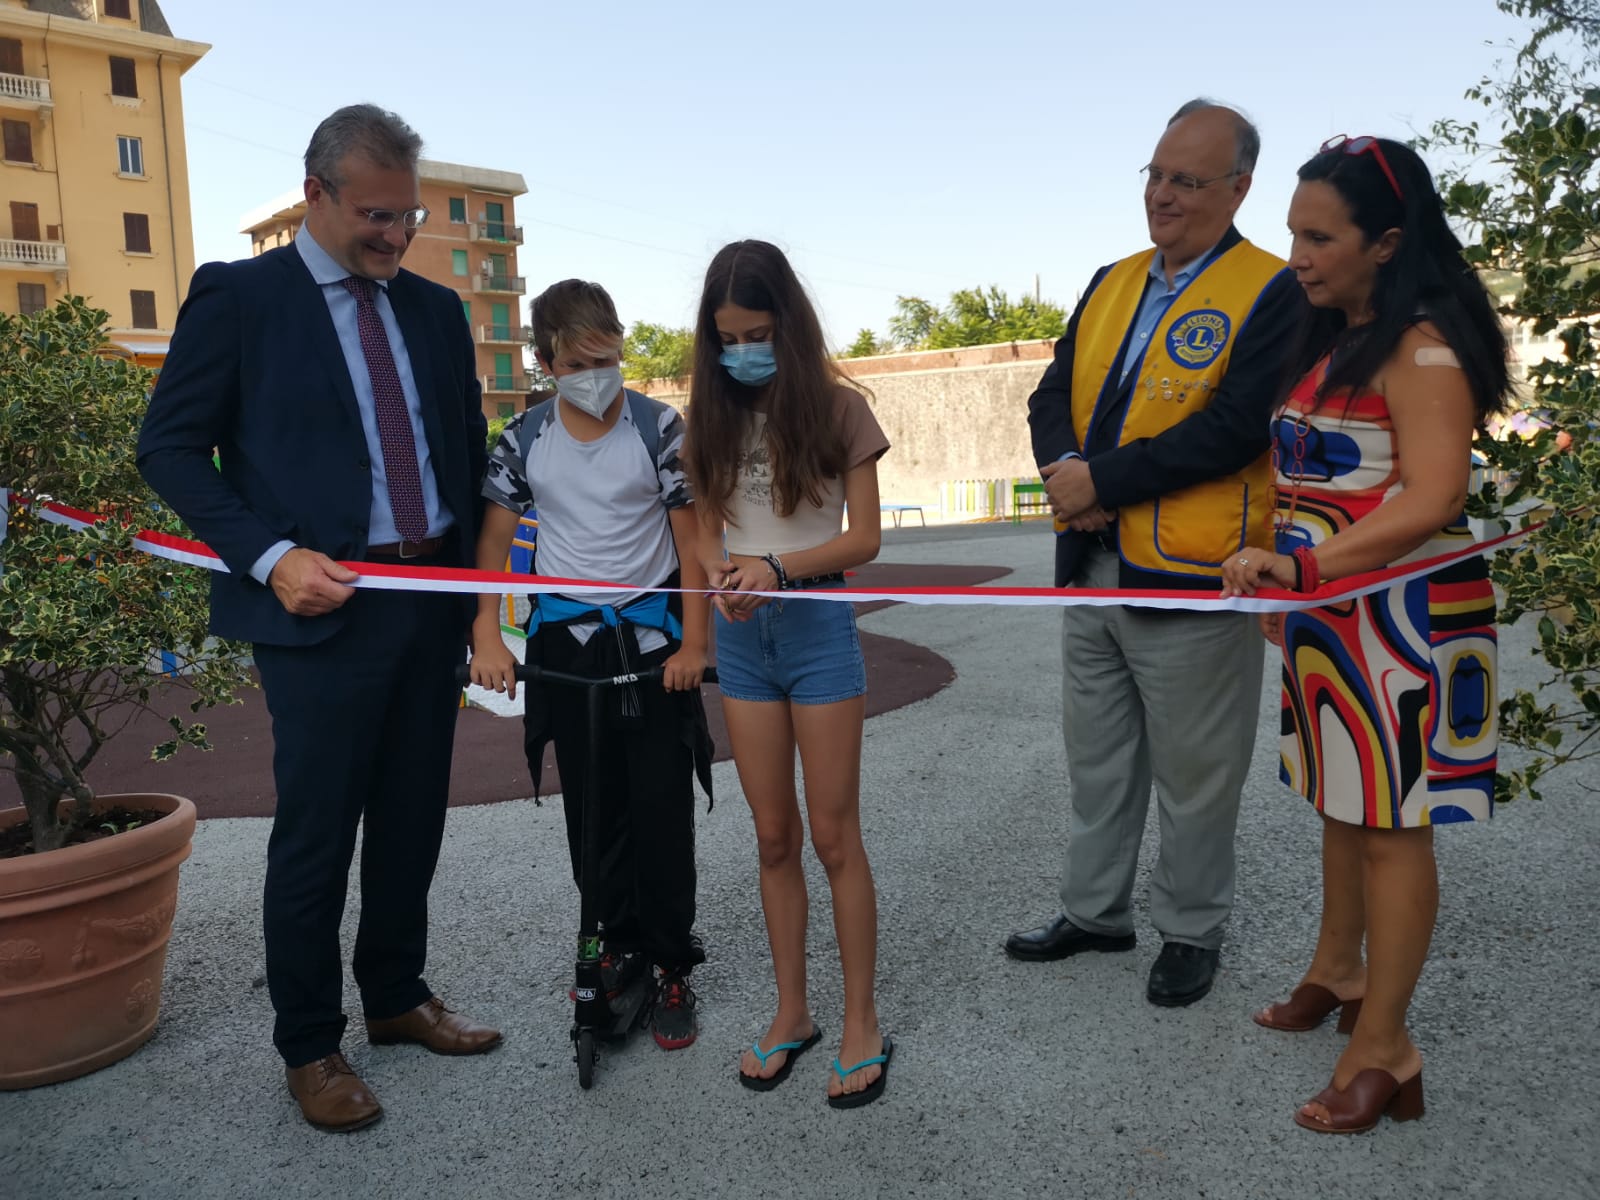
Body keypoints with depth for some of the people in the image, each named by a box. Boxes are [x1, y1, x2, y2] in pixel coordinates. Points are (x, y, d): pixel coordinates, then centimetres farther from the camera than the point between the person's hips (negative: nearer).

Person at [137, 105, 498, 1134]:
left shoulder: (435, 310, 12)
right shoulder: (238, 297, -3)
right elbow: (170, 446, -5)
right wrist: (269, 556, -18)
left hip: (432, 600, 5)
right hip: (322, 603, -5)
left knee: (412, 820, 15)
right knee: (316, 837, 4)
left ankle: (397, 997, 34)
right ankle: (309, 1046, 22)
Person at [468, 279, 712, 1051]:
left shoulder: (659, 428, -6)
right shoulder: (524, 440, 1)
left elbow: (690, 537, -5)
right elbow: (492, 540, 6)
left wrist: (694, 641, -11)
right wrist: (487, 639, -3)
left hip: (651, 638, -3)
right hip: (565, 640, 3)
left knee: (661, 809, -1)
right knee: (590, 811, 11)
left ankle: (673, 966, 13)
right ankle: (621, 942, 30)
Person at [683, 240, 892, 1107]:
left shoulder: (837, 407, -4)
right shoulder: (715, 416, 8)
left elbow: (863, 539, -7)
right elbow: (708, 531, 8)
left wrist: (776, 567, -22)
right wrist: (721, 574, -15)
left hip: (817, 624, -4)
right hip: (743, 636, 4)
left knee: (833, 836, 2)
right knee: (773, 838, 11)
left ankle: (861, 1025, 16)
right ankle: (791, 1012, 25)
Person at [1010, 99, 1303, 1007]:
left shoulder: (1274, 292, -9)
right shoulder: (1111, 284, 12)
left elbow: (1237, 427, -20)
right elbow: (1053, 397, 9)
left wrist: (1103, 479, -19)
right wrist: (1064, 469, -12)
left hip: (1191, 585, -6)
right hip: (1092, 569, 7)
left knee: (1193, 777, 9)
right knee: (1098, 762, 19)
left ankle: (1193, 933, 29)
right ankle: (1096, 913, 36)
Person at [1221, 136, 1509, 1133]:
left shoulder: (1425, 346, -15)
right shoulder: (1332, 337, 13)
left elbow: (1433, 496, -25)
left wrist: (1304, 564, -32)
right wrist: (1283, 581, 16)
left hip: (1402, 614, -8)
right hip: (1329, 613, 8)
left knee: (1392, 821, -1)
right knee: (1342, 801, 18)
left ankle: (1383, 1047, 10)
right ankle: (1339, 971, 35)